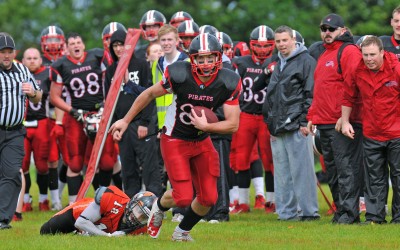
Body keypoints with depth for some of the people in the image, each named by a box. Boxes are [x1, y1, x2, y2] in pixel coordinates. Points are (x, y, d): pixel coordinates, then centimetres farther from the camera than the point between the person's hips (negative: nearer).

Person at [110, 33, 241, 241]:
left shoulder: (228, 83, -15)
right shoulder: (179, 74, -22)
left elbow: (233, 124, -12)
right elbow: (150, 94, -4)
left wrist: (206, 126, -29)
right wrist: (125, 121, 3)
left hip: (202, 142, 4)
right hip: (175, 140, -4)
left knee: (208, 198, 0)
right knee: (183, 197, -12)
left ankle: (182, 232, 30)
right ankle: (160, 206, 25)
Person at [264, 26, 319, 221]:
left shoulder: (305, 61, -5)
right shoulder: (278, 64, 21)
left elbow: (310, 95, -10)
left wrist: (305, 122, -15)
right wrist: (271, 124, 18)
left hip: (296, 127, -8)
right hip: (278, 129, 8)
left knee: (301, 171, -7)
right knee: (282, 174, 9)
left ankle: (309, 210, -4)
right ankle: (287, 212, 13)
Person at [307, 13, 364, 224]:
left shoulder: (349, 52, -7)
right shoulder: (323, 56, 24)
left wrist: (344, 116, -20)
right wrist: (312, 116, 21)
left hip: (343, 122, -10)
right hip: (324, 123, 10)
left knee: (346, 168, -10)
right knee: (332, 170, 10)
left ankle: (349, 212, -10)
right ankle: (340, 209, 15)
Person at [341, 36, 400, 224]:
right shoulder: (357, 70, -3)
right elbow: (348, 97, 12)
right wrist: (345, 121, 6)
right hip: (371, 135, 3)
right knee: (374, 178, 7)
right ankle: (374, 217, 13)